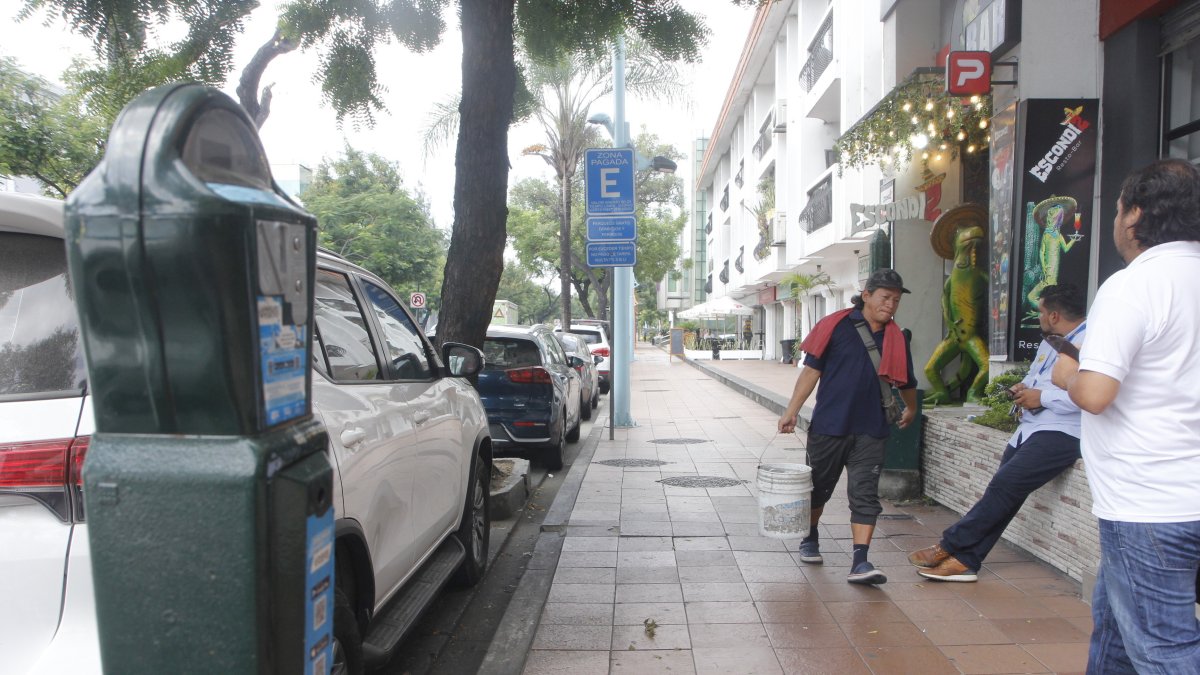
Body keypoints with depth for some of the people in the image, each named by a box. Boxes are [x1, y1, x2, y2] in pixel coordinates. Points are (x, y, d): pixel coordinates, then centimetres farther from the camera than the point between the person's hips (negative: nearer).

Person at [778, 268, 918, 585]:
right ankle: (810, 539, 38)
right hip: (828, 425, -2)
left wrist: (911, 410, 35)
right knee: (819, 487, 15)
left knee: (865, 495, -4)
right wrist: (791, 411, -10)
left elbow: (906, 382, 22)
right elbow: (811, 370, -6)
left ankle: (860, 562, -3)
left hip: (871, 431, 2)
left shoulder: (896, 339, 6)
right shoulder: (836, 326, -6)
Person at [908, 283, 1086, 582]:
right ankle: (964, 560, 2)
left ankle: (949, 546, -6)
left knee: (1004, 485, -16)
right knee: (1002, 493, 3)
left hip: (1060, 434, -10)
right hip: (1030, 429, 10)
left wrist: (1041, 397, -16)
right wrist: (1022, 390, 9)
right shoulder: (1049, 343, 18)